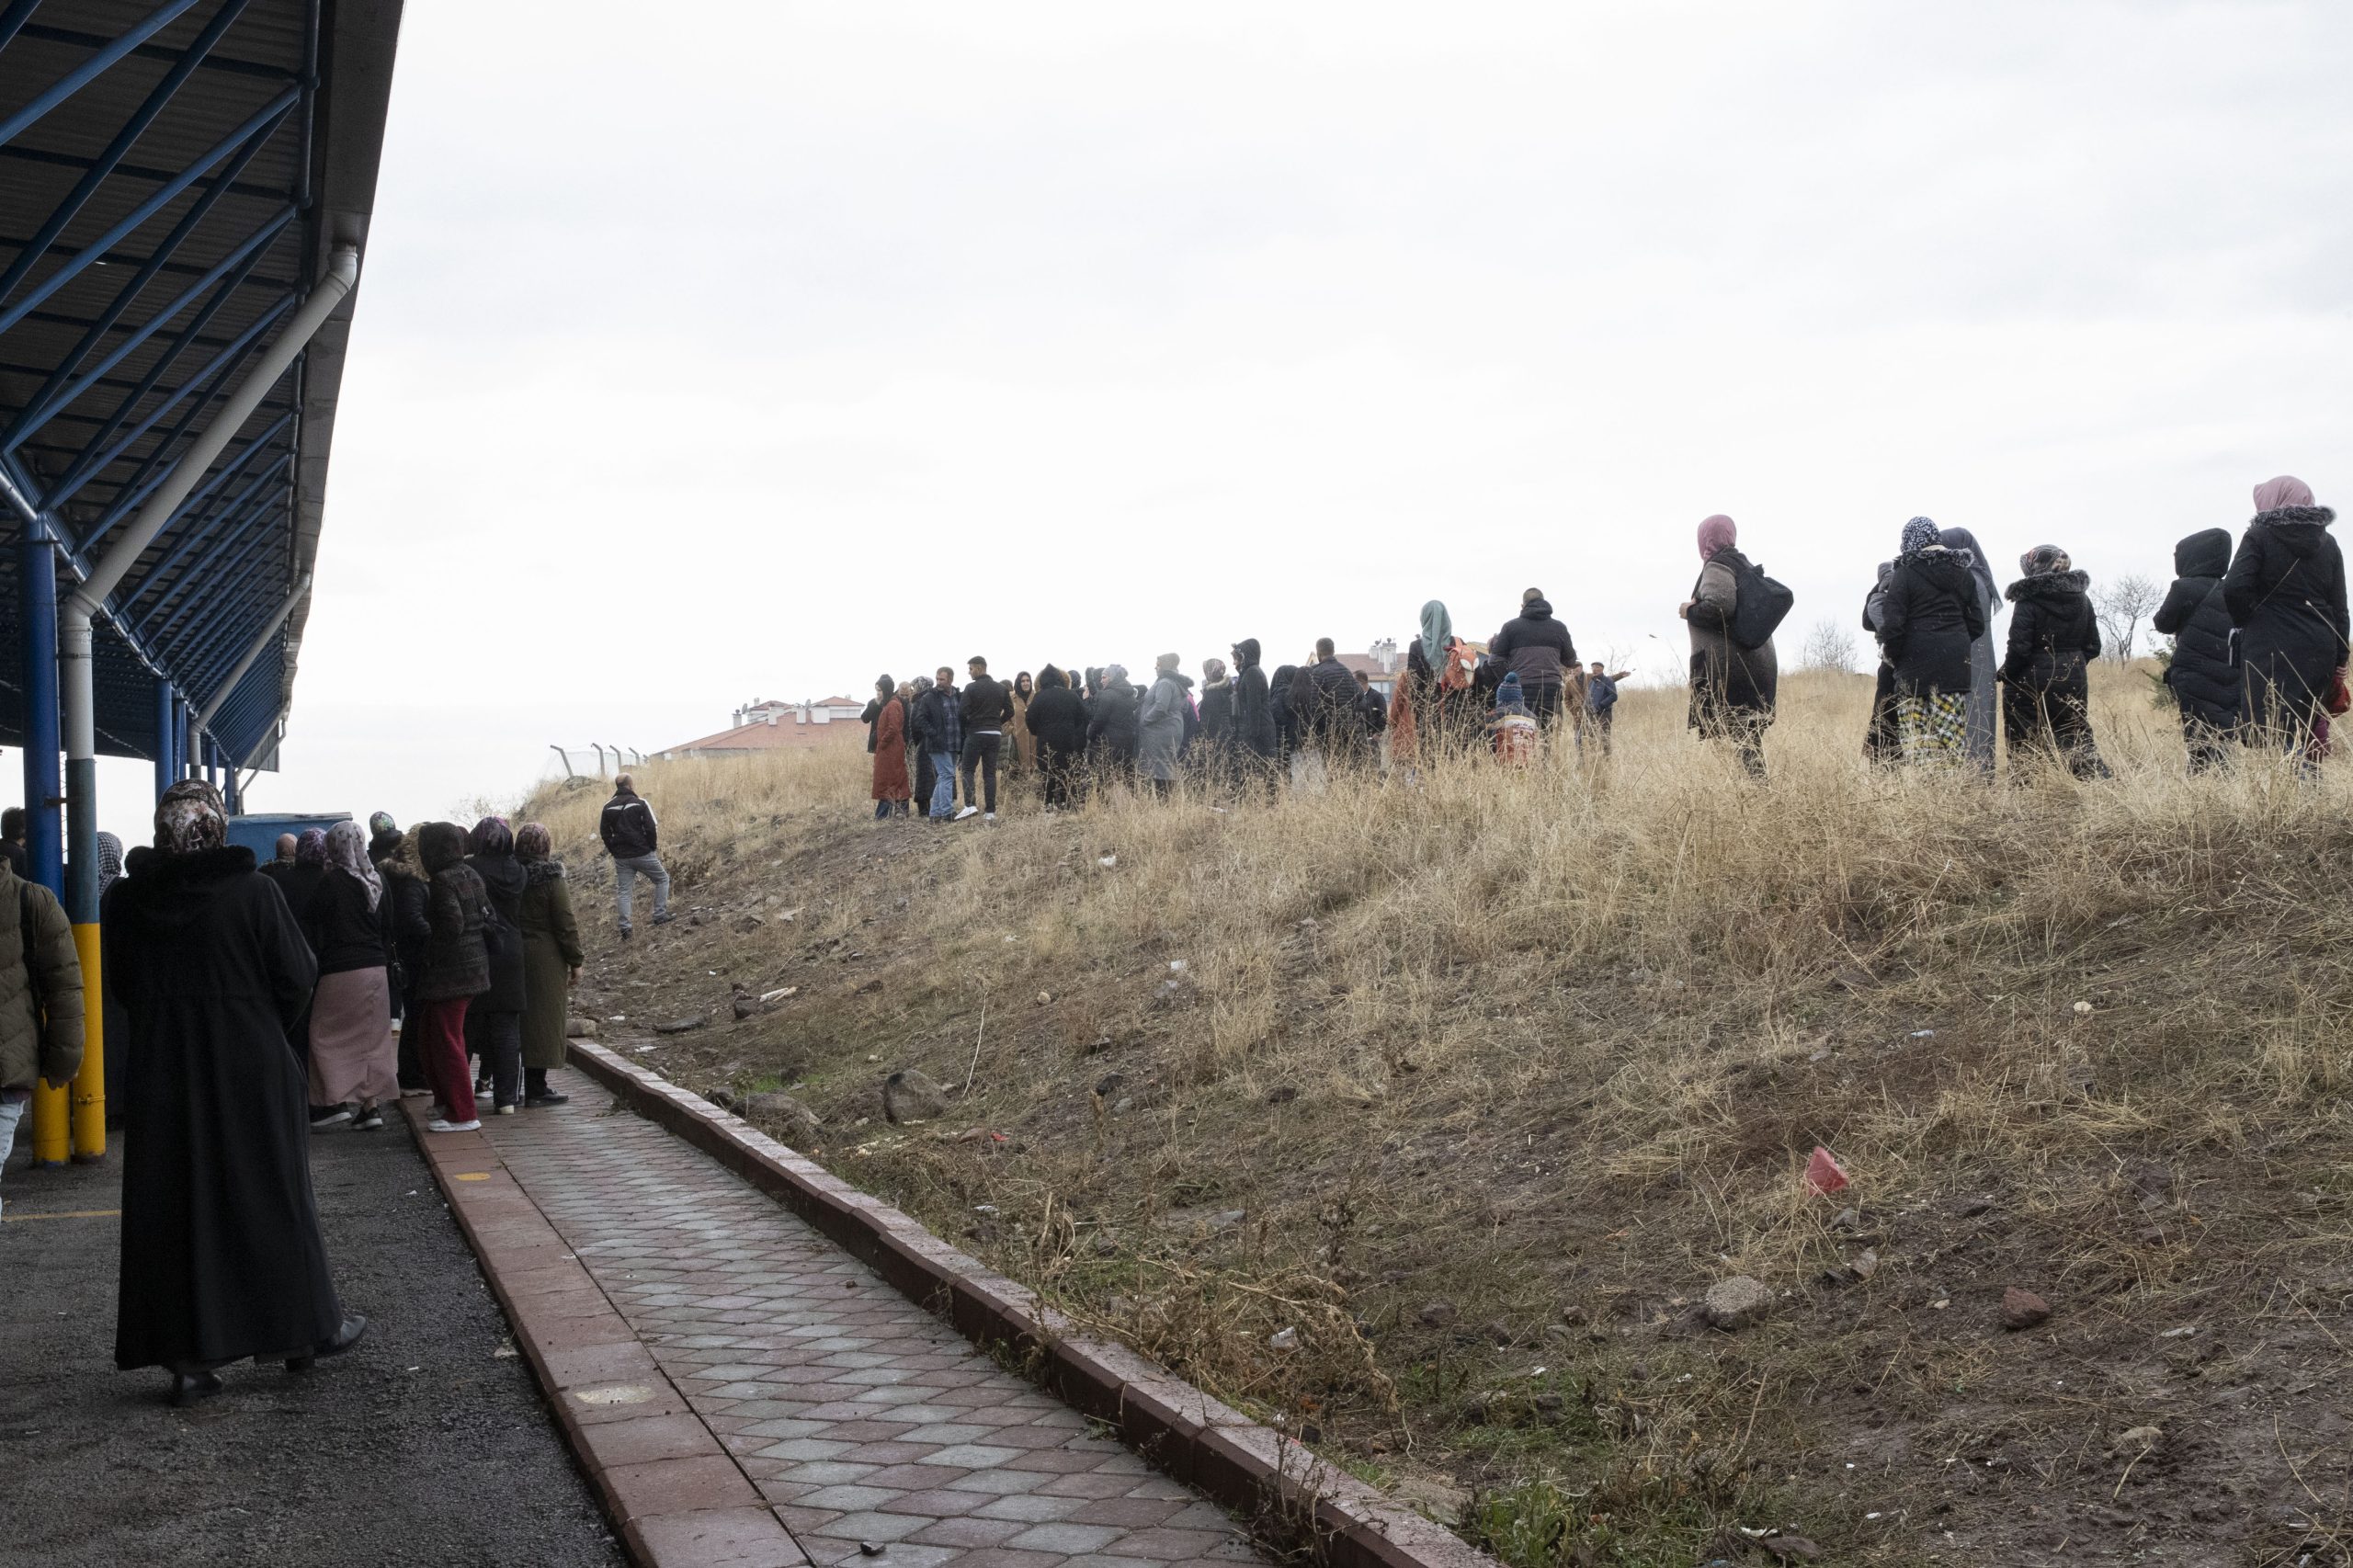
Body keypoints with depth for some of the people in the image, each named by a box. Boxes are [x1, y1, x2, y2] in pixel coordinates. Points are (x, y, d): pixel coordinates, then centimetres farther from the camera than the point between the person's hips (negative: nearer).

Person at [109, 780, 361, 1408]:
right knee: (272, 1196, 11)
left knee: (174, 1203, 9)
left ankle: (187, 1357, 10)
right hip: (251, 1072, -2)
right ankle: (308, 1328, 21)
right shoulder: (253, 892, -14)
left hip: (162, 1073, 2)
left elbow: (124, 985, 6)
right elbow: (297, 976, -9)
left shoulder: (125, 900, -3)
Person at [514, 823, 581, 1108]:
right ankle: (536, 1089, 3)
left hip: (513, 955, 5)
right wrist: (576, 962, -4)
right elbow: (566, 925, -13)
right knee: (544, 1020, 1)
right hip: (546, 959, -5)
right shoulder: (552, 880, -12)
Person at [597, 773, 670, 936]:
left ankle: (625, 929, 2)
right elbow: (651, 828, -13)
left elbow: (604, 832, 7)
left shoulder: (608, 807, 5)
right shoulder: (640, 803, -9)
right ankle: (660, 916, 8)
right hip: (643, 854, -4)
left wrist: (615, 851, 15)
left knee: (623, 891, 8)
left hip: (621, 857, 4)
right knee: (662, 879, 14)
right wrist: (653, 847, 0)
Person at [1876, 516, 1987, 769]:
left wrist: (1891, 653, 4)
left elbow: (1893, 623, -10)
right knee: (1952, 733, 4)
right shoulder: (1962, 572, 11)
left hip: (1916, 662, -4)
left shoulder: (1905, 573, -6)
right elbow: (1976, 622, 13)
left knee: (1915, 733, -1)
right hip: (1955, 660, 4)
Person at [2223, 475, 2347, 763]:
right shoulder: (2327, 543, 12)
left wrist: (2244, 622, 2)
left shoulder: (2260, 536, -5)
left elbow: (2234, 587, -18)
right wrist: (2339, 659, 15)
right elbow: (2339, 607, 11)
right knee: (2298, 728, 13)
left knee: (2270, 731, -9)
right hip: (2318, 649, 6)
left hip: (2271, 650, -6)